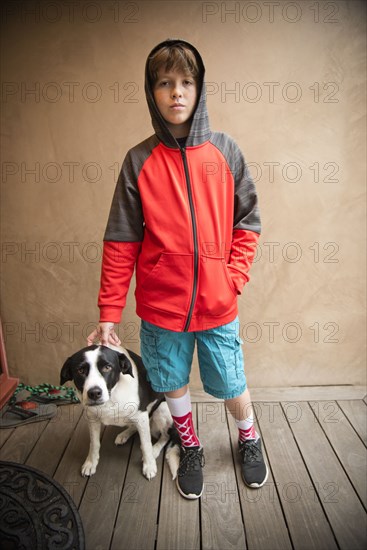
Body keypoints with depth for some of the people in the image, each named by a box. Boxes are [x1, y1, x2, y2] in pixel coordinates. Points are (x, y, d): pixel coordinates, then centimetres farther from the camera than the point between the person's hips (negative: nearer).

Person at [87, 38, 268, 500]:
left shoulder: (224, 150, -1)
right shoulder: (139, 160, -3)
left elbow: (247, 222, 3)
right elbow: (121, 243, -4)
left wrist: (233, 278, -9)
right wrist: (108, 314, -5)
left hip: (217, 305, 0)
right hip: (161, 306, 1)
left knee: (230, 385, 14)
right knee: (173, 385, 16)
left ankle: (249, 439, 47)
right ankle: (190, 448, 46)